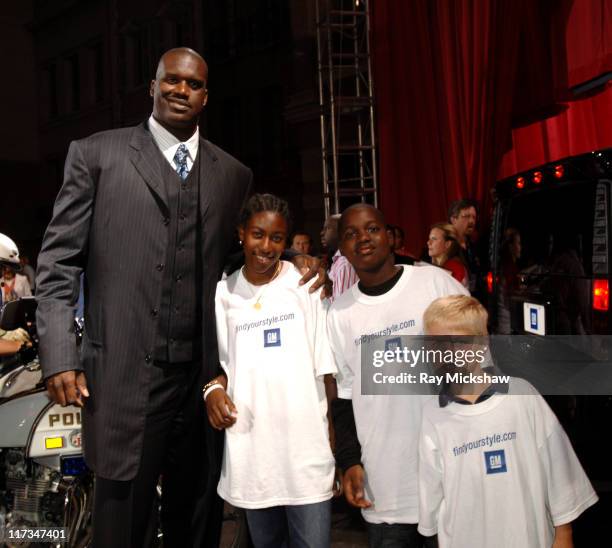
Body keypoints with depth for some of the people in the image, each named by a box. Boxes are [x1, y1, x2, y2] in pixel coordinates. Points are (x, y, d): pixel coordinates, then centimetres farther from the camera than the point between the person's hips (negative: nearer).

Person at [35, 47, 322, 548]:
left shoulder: (234, 174, 11)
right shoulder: (96, 155, 2)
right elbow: (59, 262, -1)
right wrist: (60, 357, -8)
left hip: (205, 377, 3)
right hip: (125, 376, -3)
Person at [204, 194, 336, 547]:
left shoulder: (306, 285, 0)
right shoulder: (224, 293, 7)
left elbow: (326, 367, -1)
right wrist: (214, 389, -5)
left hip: (306, 442, -2)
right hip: (250, 445, 3)